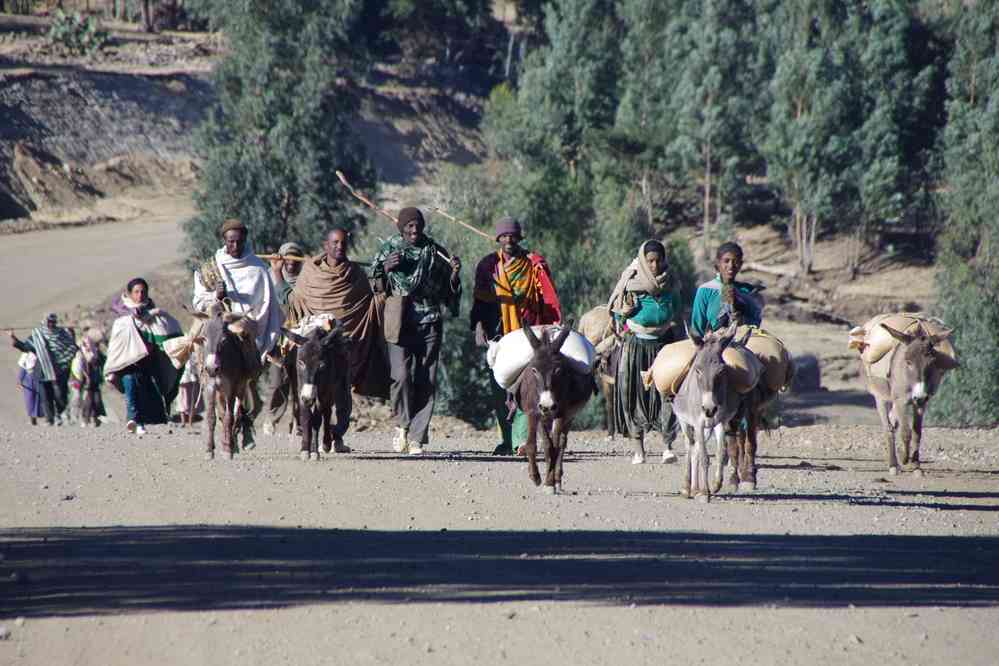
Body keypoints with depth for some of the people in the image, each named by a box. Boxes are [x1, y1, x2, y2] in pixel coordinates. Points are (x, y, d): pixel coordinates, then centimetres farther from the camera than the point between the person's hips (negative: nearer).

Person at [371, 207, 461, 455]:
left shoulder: (435, 252, 10)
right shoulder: (389, 249, 7)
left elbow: (448, 291, 17)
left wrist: (454, 274, -3)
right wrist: (386, 269, -8)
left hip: (429, 323, 1)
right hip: (400, 321, -1)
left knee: (426, 381, -3)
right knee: (402, 376, -14)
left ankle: (417, 437, 2)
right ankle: (403, 424, 9)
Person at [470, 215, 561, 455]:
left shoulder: (534, 265, 4)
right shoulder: (488, 265, 10)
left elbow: (549, 300, 4)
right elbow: (479, 299, 10)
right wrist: (479, 326, -4)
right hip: (498, 333, 3)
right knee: (500, 389, 4)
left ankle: (521, 439, -18)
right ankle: (506, 440, 12)